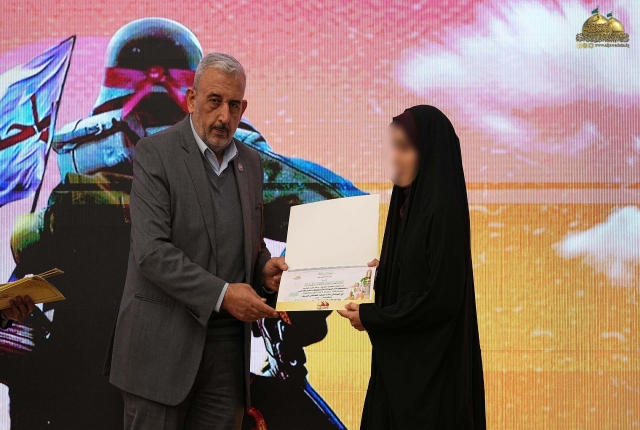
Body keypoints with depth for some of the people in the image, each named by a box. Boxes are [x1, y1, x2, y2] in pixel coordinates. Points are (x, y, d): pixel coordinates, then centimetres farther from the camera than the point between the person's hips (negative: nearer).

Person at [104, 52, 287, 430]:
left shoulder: (250, 162, 12)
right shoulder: (155, 153, -7)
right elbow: (151, 251, -16)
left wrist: (265, 269, 0)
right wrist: (221, 294, -22)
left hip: (228, 341, 5)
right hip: (165, 339, -5)